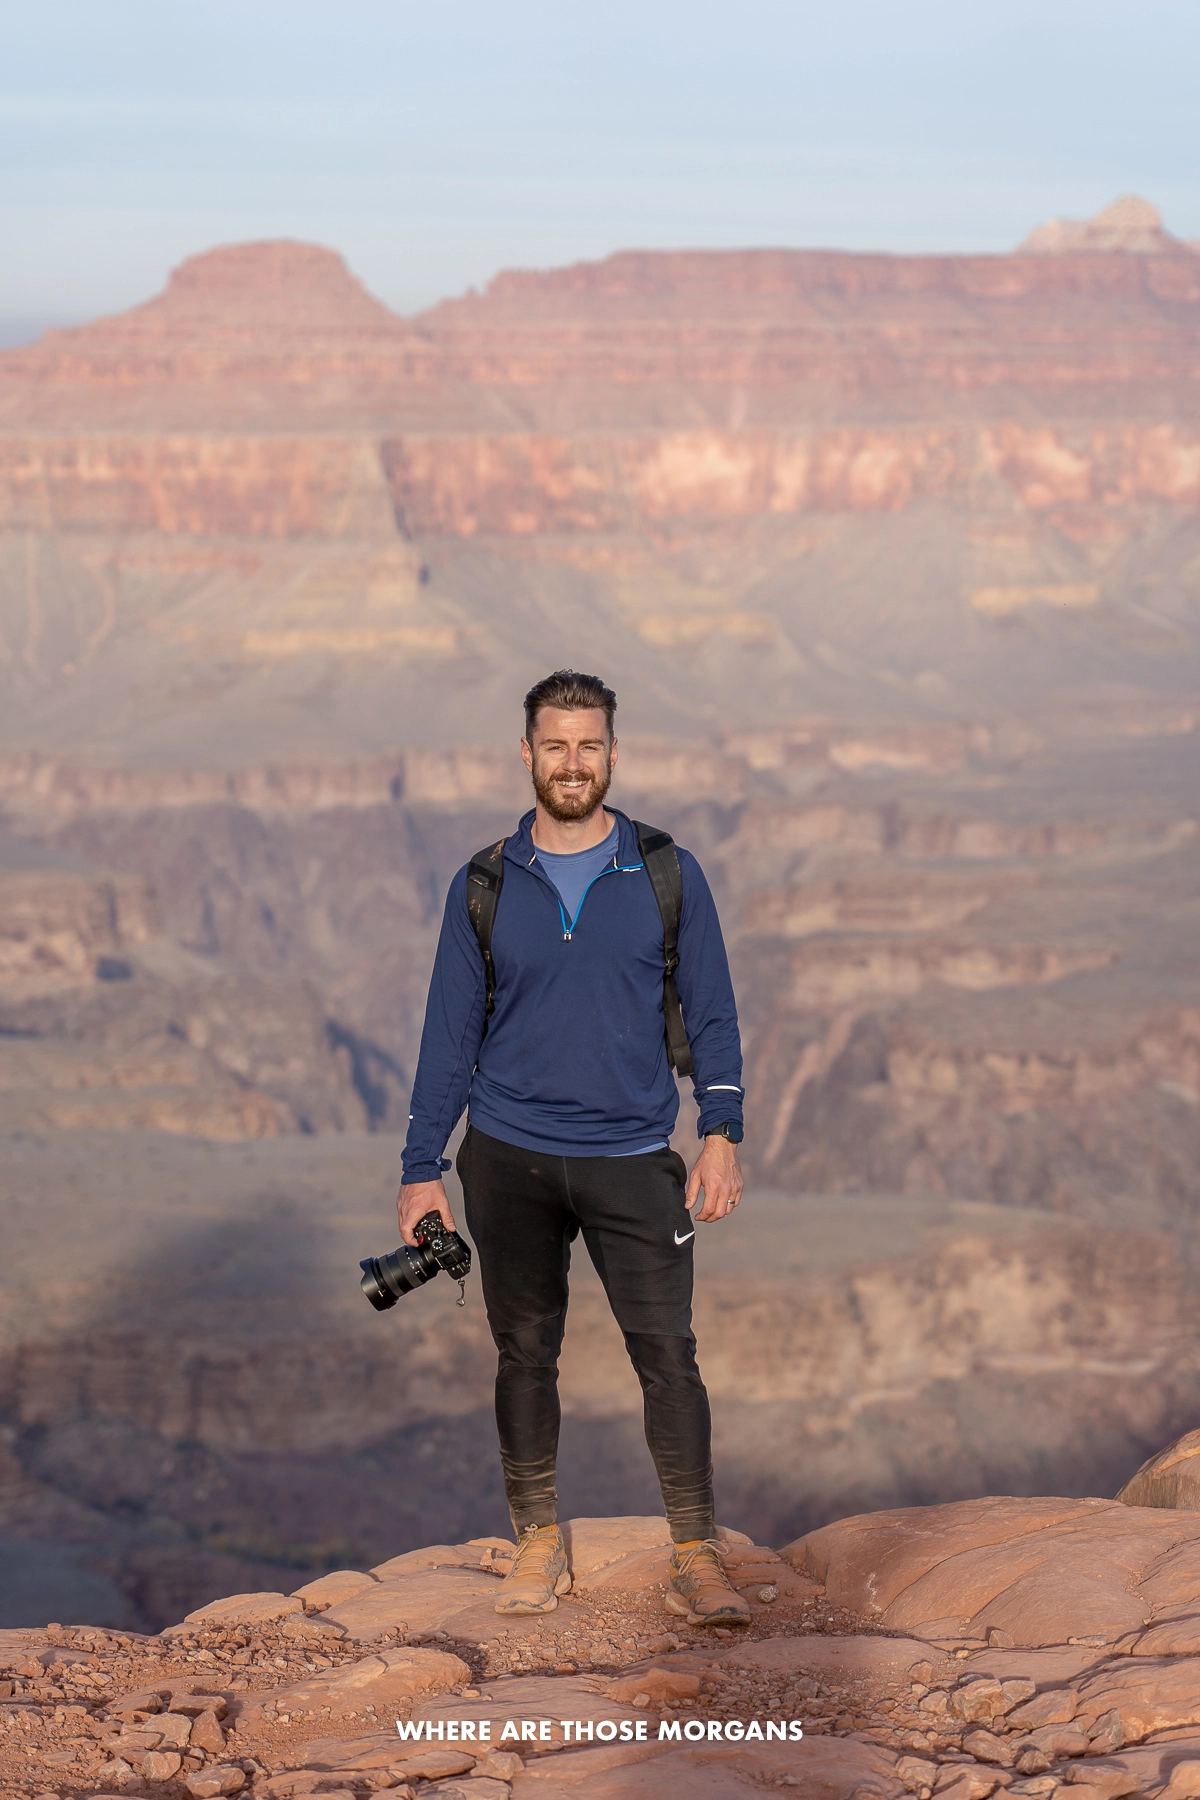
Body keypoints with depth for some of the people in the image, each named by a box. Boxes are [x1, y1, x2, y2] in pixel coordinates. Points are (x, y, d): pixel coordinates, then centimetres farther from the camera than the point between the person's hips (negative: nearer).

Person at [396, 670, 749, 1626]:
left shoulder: (668, 875, 3)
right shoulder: (483, 888, 5)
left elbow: (712, 1015, 4)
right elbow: (450, 1035, 7)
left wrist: (722, 1134, -7)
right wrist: (423, 1169, 3)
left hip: (632, 1160, -1)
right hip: (509, 1159, 1)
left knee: (667, 1352, -9)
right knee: (525, 1354, 6)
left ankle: (697, 1561, -4)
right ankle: (540, 1546, 19)